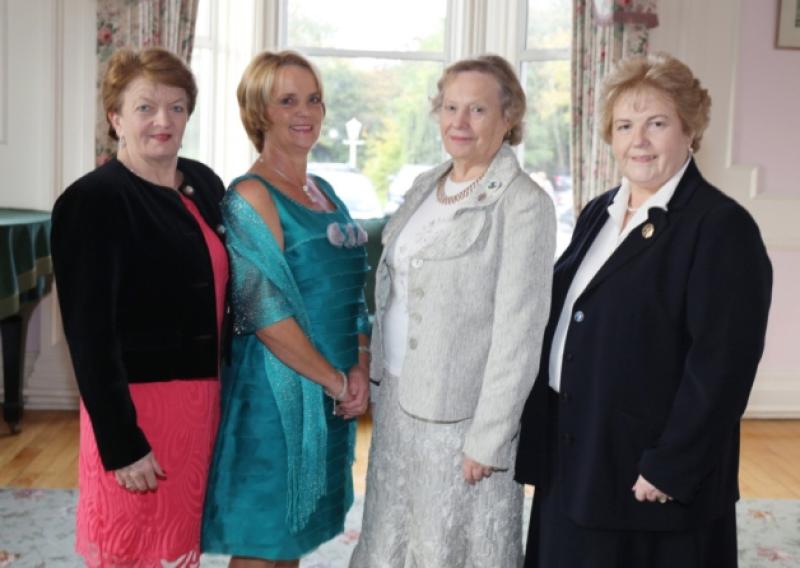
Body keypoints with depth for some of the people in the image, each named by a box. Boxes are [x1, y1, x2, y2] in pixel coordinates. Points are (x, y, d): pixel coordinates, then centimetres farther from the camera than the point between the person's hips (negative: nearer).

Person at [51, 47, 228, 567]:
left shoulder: (205, 183, 7)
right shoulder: (94, 200, -14)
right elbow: (89, 330, -17)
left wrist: (221, 389, 10)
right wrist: (121, 443, -19)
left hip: (204, 395, 6)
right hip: (139, 404, -6)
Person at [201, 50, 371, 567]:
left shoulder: (324, 191, 11)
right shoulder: (250, 196, -14)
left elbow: (352, 289, 12)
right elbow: (264, 313, -20)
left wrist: (360, 368, -3)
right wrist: (336, 381, -14)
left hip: (333, 397, 7)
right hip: (277, 394, -7)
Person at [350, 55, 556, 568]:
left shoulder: (523, 204, -14)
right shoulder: (427, 184, 8)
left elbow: (518, 332, -16)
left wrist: (488, 439, -17)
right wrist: (377, 378, 10)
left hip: (460, 410, -7)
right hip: (397, 395, 7)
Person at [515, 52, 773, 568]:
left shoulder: (721, 226, -14)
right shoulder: (599, 213, 10)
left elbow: (721, 366, -19)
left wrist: (669, 469, -20)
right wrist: (539, 433, 11)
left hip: (646, 470, -7)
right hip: (572, 457, 7)